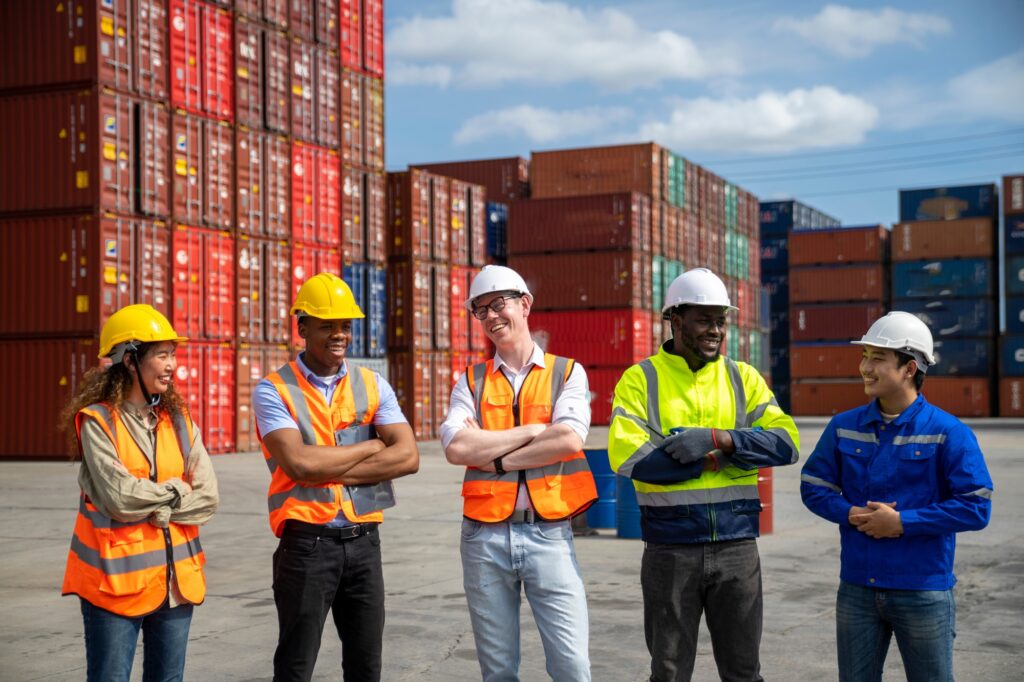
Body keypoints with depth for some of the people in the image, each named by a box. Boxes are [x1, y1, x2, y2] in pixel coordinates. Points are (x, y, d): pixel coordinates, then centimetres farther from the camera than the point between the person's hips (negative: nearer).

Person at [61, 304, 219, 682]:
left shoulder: (179, 420, 6)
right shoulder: (97, 421, -9)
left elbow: (208, 497, -2)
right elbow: (119, 498, -18)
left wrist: (151, 507, -12)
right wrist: (175, 490, -5)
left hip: (175, 576, 5)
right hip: (116, 579, -5)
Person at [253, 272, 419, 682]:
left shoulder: (372, 385, 6)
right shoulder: (273, 391, -6)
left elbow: (408, 457, -7)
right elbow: (300, 463, -21)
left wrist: (327, 470, -14)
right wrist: (371, 447, -8)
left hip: (363, 542, 4)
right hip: (307, 544, -4)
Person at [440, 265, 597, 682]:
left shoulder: (566, 373, 5)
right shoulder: (471, 381, 9)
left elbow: (569, 440, -13)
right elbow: (456, 448, -9)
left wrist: (492, 455, -8)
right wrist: (533, 431, -8)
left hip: (549, 534, -2)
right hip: (485, 535, 2)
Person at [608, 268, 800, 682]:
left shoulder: (743, 378, 7)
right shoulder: (640, 380, -2)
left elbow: (786, 442, -5)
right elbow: (627, 457, -16)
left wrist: (719, 438, -20)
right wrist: (715, 460, -13)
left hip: (737, 544, 2)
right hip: (670, 549, -2)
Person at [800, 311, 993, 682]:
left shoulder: (948, 433, -9)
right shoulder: (843, 427, 4)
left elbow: (976, 508, -13)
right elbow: (814, 486, 8)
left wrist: (903, 522, -18)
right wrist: (851, 514, -12)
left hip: (923, 592, -4)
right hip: (856, 589, 4)